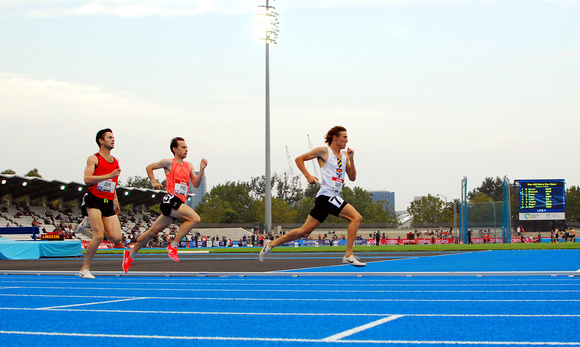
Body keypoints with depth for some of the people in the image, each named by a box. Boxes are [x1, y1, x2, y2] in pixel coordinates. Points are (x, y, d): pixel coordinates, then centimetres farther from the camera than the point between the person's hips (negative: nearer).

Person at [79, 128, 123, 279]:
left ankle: (91, 226, 20)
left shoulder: (115, 161, 18)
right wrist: (110, 175, -22)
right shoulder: (94, 159, -3)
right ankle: (85, 269, -2)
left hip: (108, 203, 6)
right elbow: (87, 179, -17)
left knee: (116, 237, -7)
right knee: (99, 236, -17)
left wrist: (115, 201, 22)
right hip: (93, 200, -6)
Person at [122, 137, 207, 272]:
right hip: (170, 200, -7)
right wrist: (154, 182, 2)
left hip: (180, 203, 7)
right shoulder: (169, 163, 1)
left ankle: (130, 254, 24)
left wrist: (201, 170, -1)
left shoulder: (189, 166, 18)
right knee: (195, 218, -24)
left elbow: (196, 184, 10)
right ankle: (173, 245, -16)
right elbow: (149, 167, 13)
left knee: (153, 231, 13)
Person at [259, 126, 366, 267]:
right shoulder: (324, 151, -3)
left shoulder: (344, 154, 17)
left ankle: (271, 244, 19)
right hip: (326, 195, -8)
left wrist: (351, 159, 1)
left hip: (333, 198, 8)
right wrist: (308, 176, -9)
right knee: (356, 217, -18)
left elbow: (352, 177, 14)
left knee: (304, 231, 9)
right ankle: (348, 256, -17)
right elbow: (299, 159, 3)